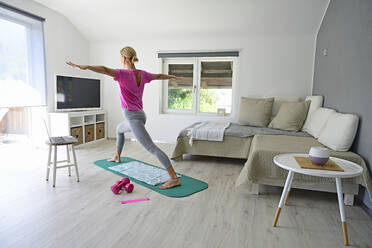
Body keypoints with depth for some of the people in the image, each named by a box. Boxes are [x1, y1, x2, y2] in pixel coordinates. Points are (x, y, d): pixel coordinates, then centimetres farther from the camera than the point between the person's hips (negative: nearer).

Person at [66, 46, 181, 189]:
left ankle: (174, 178, -20)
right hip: (140, 115, 9)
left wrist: (83, 67, -41)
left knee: (151, 147, -15)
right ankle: (117, 156, 55)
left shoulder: (124, 74, -13)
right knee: (119, 129, 37)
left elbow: (105, 70, -31)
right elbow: (159, 76, 23)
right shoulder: (142, 74, 7)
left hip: (133, 117, -9)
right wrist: (172, 77, 41)